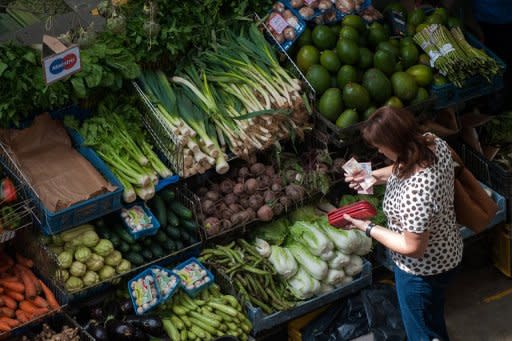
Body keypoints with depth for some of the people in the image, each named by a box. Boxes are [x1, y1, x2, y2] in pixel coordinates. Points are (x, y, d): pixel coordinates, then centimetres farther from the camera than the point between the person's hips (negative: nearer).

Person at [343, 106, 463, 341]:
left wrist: (367, 228, -20)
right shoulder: (435, 143, -19)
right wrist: (375, 176, -4)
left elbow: (413, 248, -29)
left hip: (422, 271, -8)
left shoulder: (415, 194, -43)